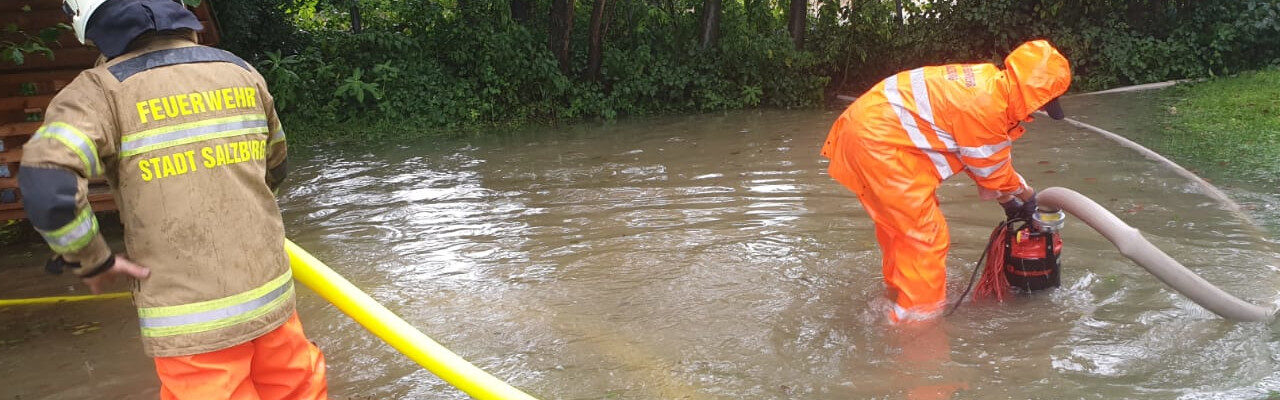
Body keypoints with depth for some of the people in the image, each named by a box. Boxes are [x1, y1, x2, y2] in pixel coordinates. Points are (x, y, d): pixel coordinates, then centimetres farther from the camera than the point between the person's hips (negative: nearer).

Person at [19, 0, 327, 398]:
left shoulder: (100, 89, -7)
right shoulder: (242, 72, 6)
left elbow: (45, 184, -22)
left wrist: (92, 260, -7)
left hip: (188, 325, -4)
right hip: (271, 298, 4)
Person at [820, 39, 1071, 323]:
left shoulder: (988, 81, 9)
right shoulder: (986, 104, -21)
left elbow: (990, 158, 21)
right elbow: (991, 167, -4)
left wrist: (1008, 195, 23)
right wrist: (1024, 193, 14)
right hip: (878, 143, -11)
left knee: (901, 226, 26)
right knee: (926, 236, -5)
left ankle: (899, 295, 44)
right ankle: (919, 317, 4)